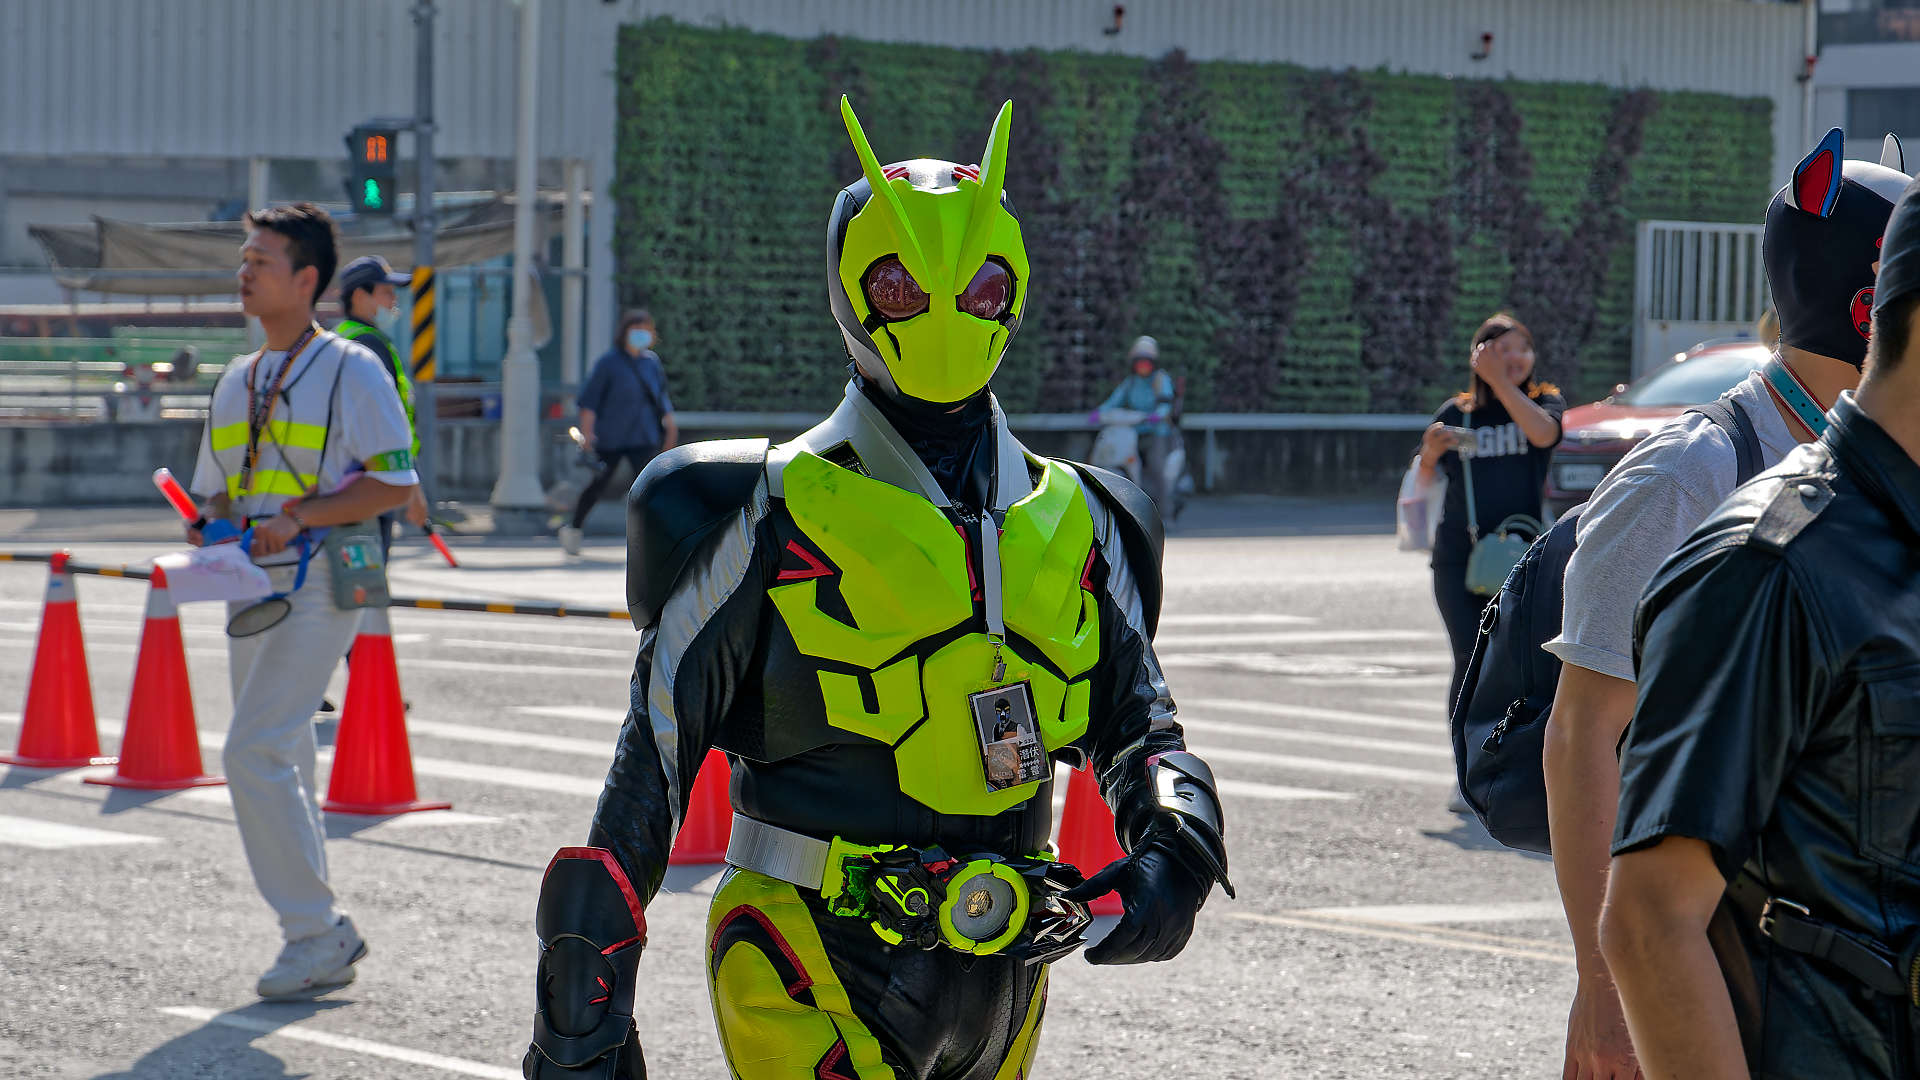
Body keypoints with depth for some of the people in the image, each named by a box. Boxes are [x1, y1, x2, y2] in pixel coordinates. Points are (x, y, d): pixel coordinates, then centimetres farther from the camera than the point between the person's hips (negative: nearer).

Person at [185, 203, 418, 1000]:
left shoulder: (350, 371, -5)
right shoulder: (237, 382, 18)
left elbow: (396, 484, -10)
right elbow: (215, 496, 24)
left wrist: (299, 516, -18)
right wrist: (209, 532, 2)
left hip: (319, 583, -8)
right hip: (252, 587, 8)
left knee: (255, 754, -17)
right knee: (280, 766, 9)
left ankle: (316, 932, -11)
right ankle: (322, 941, 17)